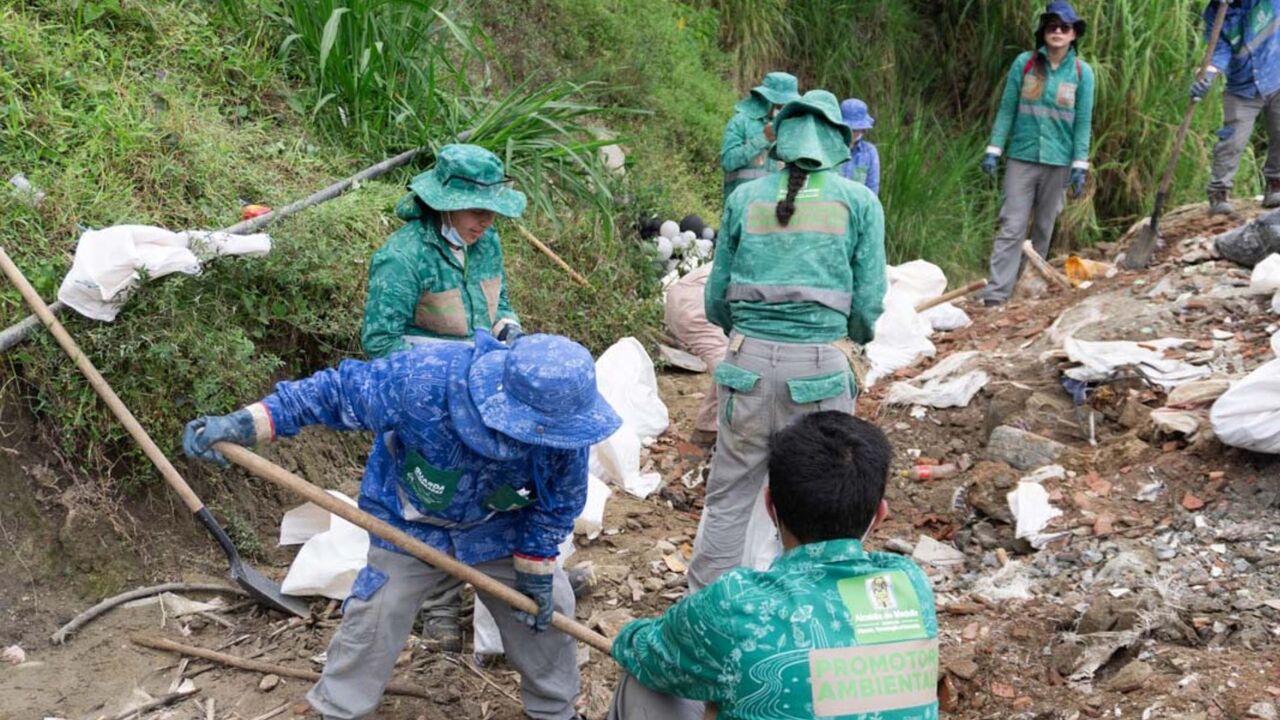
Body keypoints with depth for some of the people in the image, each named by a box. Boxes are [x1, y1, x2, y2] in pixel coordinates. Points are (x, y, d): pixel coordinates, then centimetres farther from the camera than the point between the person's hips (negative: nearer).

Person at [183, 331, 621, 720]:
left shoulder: (563, 431, -34)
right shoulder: (421, 379, -43)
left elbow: (561, 502, -13)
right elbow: (334, 392, -28)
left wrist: (536, 568, -8)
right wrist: (243, 425, -29)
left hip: (499, 528, 2)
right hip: (409, 524, -2)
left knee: (546, 610, 6)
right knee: (375, 615, 2)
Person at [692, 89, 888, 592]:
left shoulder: (745, 198, 6)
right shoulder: (859, 202, 1)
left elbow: (716, 296, 10)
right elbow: (868, 302, 1)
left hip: (748, 362, 2)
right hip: (818, 368, -2)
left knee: (727, 499, 15)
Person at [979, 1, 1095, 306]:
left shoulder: (1082, 72, 0)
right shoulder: (1024, 63, -1)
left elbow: (1083, 122, 1)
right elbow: (1007, 109, 2)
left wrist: (1080, 166, -4)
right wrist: (993, 150, -3)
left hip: (1058, 162, 1)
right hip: (1022, 157, -1)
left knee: (1044, 227, 11)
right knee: (1012, 226, -7)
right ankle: (997, 292, -12)